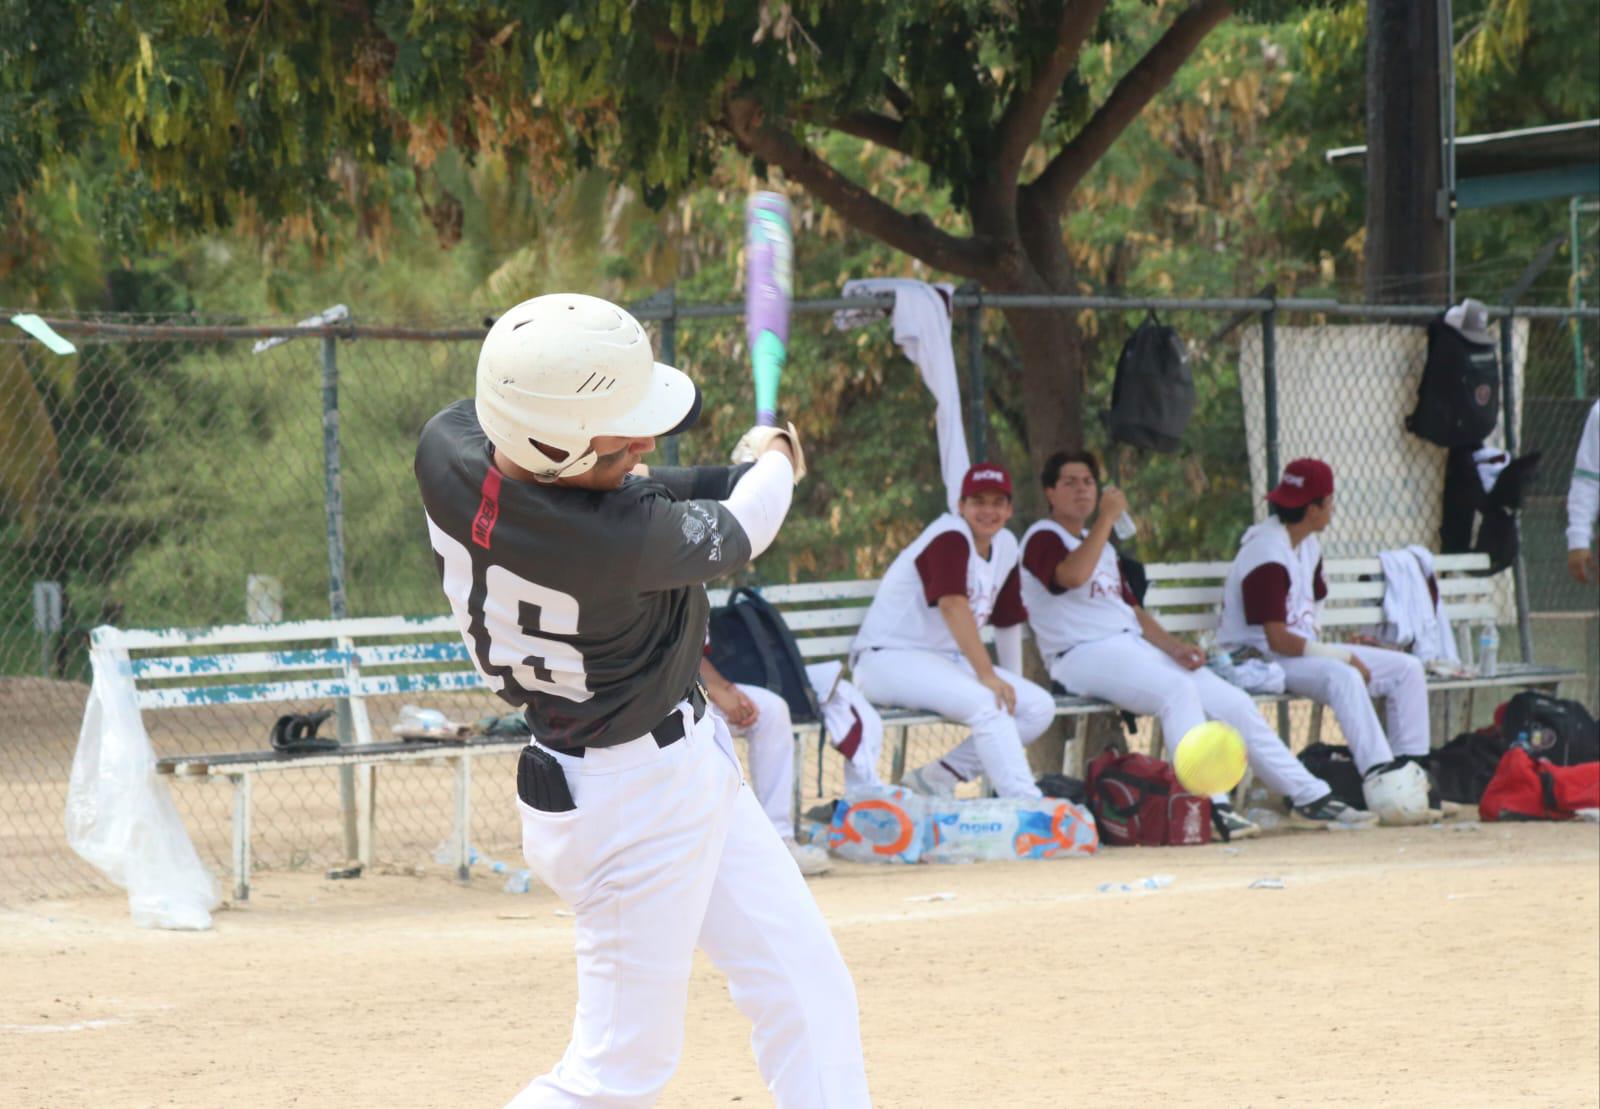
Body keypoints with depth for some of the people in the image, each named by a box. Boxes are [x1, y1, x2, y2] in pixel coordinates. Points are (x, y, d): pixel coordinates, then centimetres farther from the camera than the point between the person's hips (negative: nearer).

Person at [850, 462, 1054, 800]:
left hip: (947, 662, 9)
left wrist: (1012, 685, 11)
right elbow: (953, 605, -30)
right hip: (889, 658, -9)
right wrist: (988, 676, -35)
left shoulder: (1005, 546, 11)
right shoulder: (950, 536, -16)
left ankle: (938, 777, -7)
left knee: (1040, 707, -8)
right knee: (985, 702, -33)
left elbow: (1008, 620, 18)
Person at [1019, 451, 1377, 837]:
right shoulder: (1042, 538, 0)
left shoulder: (1102, 544, 26)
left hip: (1137, 648, 8)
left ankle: (1309, 797, 2)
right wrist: (1106, 518, -17)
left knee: (1234, 701, -3)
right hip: (1082, 656, -8)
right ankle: (1210, 808, -42)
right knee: (1176, 690, -34)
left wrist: (1173, 646, 5)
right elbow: (1073, 575, -23)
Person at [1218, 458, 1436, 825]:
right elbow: (1277, 640, -24)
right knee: (1343, 677, -37)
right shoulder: (1267, 554, -19)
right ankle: (1381, 781, -46)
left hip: (1303, 649, 10)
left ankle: (1410, 775, -8)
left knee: (1407, 668, 0)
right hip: (1259, 659, -10)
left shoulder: (1308, 544, 13)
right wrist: (1342, 656, -19)